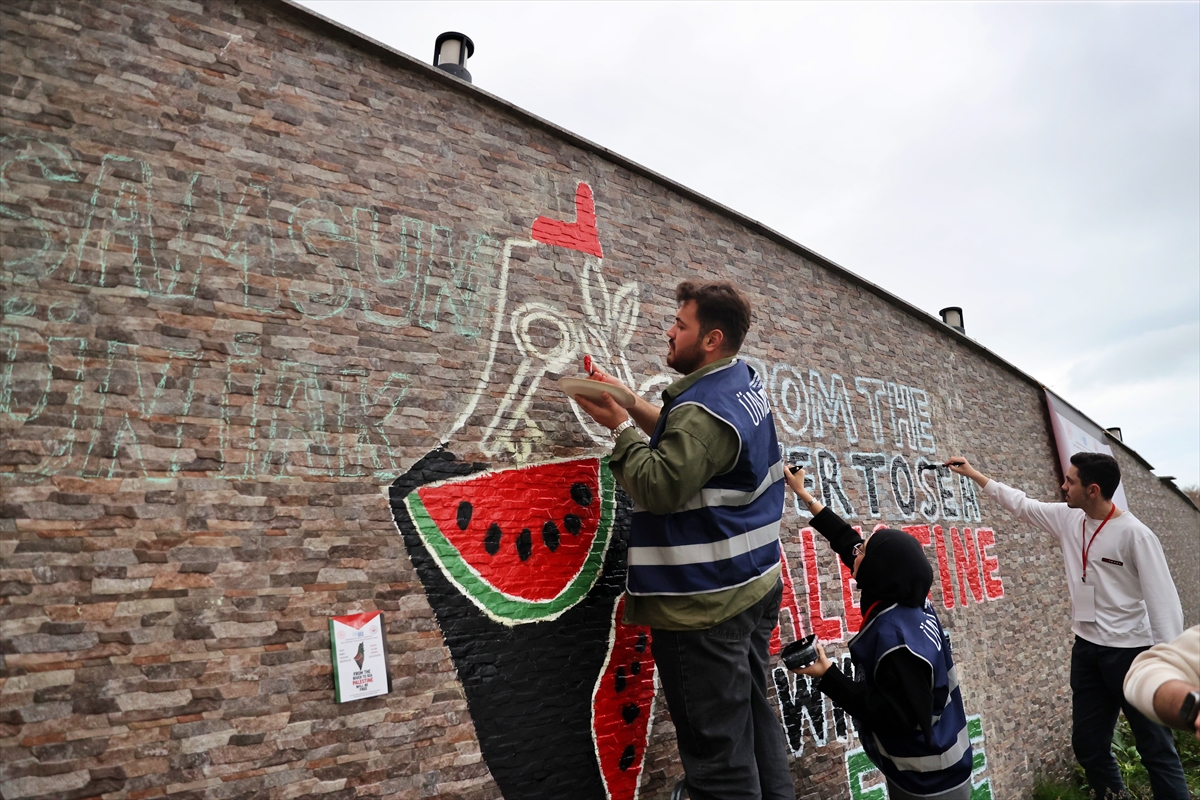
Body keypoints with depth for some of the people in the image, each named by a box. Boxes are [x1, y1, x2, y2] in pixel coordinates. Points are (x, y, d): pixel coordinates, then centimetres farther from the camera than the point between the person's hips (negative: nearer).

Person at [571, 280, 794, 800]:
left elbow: (659, 486, -23)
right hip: (754, 587, 10)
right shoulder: (743, 382, 9)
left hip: (704, 602, -10)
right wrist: (630, 402, 8)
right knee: (754, 719, 22)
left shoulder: (705, 408, -22)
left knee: (717, 749, 2)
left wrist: (620, 425, -11)